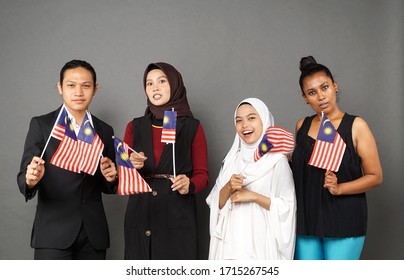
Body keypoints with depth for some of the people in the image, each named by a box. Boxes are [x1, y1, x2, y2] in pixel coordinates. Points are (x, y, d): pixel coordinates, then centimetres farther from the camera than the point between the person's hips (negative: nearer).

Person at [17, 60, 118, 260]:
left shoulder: (105, 131, 11)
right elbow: (24, 177, -6)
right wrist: (31, 180, -29)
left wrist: (110, 178, -6)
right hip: (54, 232, -4)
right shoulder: (41, 125, 0)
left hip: (93, 233, 4)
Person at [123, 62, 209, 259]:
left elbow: (202, 174, 2)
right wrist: (131, 166, -14)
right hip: (140, 217, 2)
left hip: (178, 217, -2)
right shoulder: (135, 127, 10)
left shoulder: (192, 127, 4)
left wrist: (189, 185, -19)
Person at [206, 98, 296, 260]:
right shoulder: (232, 159, 11)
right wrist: (228, 188, -8)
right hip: (231, 240, 4)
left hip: (261, 242, -3)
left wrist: (253, 196, -12)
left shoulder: (277, 160, -3)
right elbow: (216, 204, 10)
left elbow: (288, 207, -6)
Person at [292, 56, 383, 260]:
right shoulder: (302, 126, 9)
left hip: (344, 222, -4)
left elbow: (375, 176, -5)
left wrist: (339, 188, -19)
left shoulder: (356, 126, -4)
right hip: (306, 220, 4)